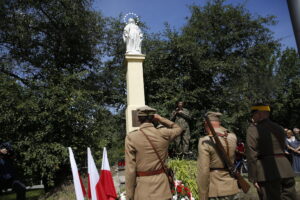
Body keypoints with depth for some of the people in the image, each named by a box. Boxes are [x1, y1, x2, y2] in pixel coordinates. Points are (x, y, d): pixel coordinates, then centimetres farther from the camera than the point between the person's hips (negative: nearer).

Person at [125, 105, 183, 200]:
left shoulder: (131, 137, -12)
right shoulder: (164, 133, -5)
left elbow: (130, 169, -12)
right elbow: (178, 129, 19)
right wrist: (160, 119, 11)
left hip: (142, 187, -2)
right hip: (161, 186, 3)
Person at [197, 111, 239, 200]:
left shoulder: (205, 141, -16)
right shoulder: (233, 137, -1)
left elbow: (203, 172, -18)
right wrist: (218, 126, 21)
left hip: (215, 193, -5)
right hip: (232, 190, 5)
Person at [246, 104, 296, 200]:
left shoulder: (253, 129, -8)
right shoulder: (279, 127, 12)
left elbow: (251, 155, -13)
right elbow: (283, 149, 20)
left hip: (267, 172, -6)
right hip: (285, 169, 6)